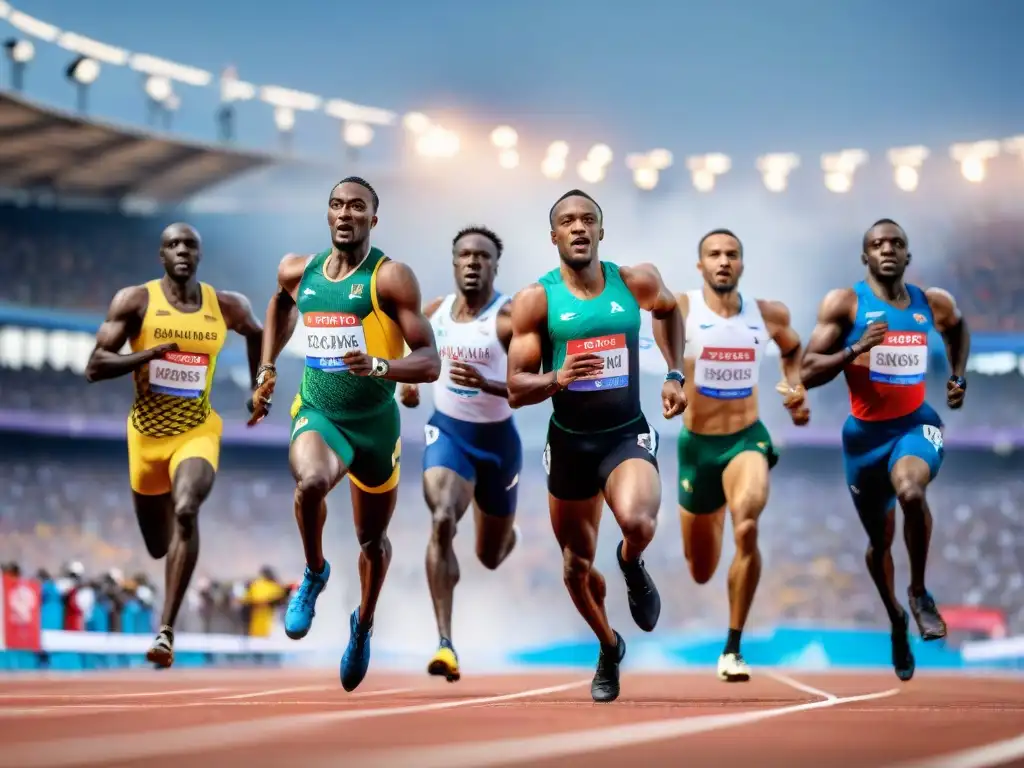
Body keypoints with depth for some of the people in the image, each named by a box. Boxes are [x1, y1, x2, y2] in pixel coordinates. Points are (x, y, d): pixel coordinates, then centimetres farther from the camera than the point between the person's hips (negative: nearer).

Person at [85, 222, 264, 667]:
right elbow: (94, 367, -11)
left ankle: (166, 631, -30)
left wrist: (259, 388, 18)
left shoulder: (227, 307, 0)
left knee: (186, 512, -30)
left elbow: (257, 333, 24)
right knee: (158, 545, 16)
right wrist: (148, 354, -22)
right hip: (147, 433, 1)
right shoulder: (135, 301, -6)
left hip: (197, 433, -1)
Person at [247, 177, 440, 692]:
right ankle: (314, 573, -5)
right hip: (317, 414, 1)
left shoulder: (391, 278, -12)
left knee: (373, 539, 15)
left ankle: (363, 625, 45)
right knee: (311, 482, -34)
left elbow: (429, 363, -16)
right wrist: (267, 369, 21)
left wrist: (379, 366, -34)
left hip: (375, 423, -1)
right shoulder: (299, 272, 2)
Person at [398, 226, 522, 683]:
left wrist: (486, 384, -38)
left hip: (496, 439, -2)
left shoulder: (509, 318, -17)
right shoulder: (436, 311, -1)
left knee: (490, 557, 15)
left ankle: (510, 535, 57)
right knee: (441, 522, -27)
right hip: (448, 431, 2)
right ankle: (445, 643, -29)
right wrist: (410, 380, 2)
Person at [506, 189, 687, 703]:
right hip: (569, 442, 1)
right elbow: (516, 390, -8)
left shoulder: (637, 282, -5)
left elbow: (669, 311, 20)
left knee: (637, 521, -33)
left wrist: (675, 376, 10)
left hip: (628, 436, -1)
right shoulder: (536, 299, -9)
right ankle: (609, 648, 43)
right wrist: (556, 378, -28)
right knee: (577, 565, 14)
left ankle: (632, 566, 6)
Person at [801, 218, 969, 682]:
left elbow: (958, 328, 28)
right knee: (880, 542, 13)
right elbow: (807, 373, -12)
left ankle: (919, 592, -12)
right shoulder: (844, 304, -8)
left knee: (910, 491, -34)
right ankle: (897, 621, 41)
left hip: (917, 424, 0)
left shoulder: (934, 304, 2)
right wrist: (854, 351, -25)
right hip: (866, 432, 0)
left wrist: (958, 376, 14)